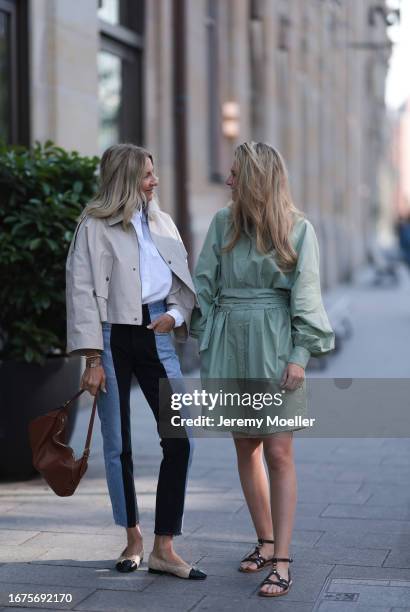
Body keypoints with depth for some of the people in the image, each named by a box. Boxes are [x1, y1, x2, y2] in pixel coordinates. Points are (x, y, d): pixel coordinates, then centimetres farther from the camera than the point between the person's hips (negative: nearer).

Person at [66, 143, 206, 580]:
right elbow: (82, 293, -6)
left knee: (179, 440, -5)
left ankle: (163, 550, 3)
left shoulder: (162, 222, 12)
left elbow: (183, 282, 18)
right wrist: (93, 359, -12)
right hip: (114, 338, -4)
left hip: (155, 336, 4)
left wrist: (175, 315, -4)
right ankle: (133, 539, 23)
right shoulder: (95, 226, -3)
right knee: (117, 445, 5)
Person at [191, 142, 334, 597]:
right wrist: (204, 342, 3)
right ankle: (265, 542, 26)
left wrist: (300, 355, -11)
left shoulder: (297, 229, -3)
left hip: (274, 346, -4)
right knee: (245, 446, 11)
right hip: (229, 342, 4)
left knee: (278, 453, -6)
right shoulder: (223, 223, 6)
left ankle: (282, 563, -3)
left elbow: (305, 296, -5)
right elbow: (204, 284, 8)